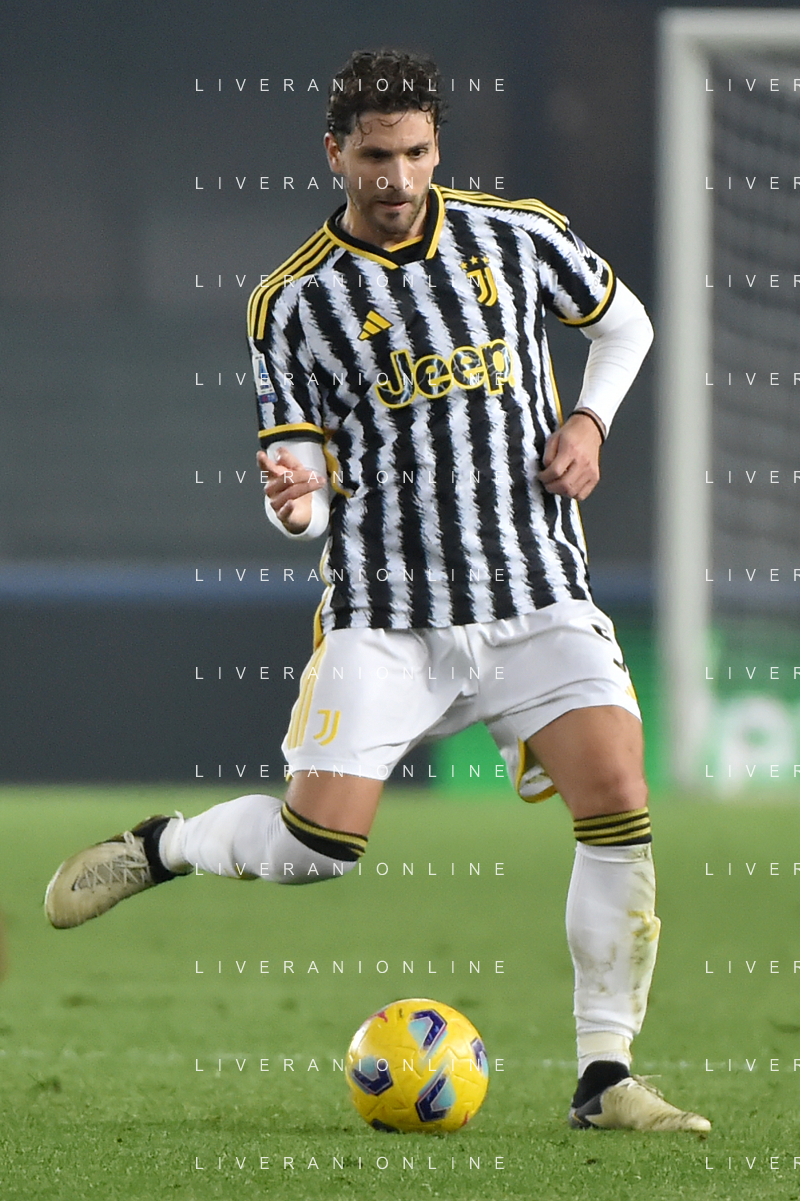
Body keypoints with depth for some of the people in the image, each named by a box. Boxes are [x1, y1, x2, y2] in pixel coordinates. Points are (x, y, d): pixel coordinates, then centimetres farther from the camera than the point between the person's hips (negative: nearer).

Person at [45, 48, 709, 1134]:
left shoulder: (519, 237, 4)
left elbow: (623, 322, 22)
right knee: (319, 844, -12)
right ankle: (159, 849, 21)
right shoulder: (295, 303, -2)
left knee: (619, 804, -15)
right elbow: (304, 487, -1)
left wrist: (588, 422, 4)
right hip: (384, 608, -2)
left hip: (538, 595, 2)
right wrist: (292, 496, -25)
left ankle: (605, 1080, -6)